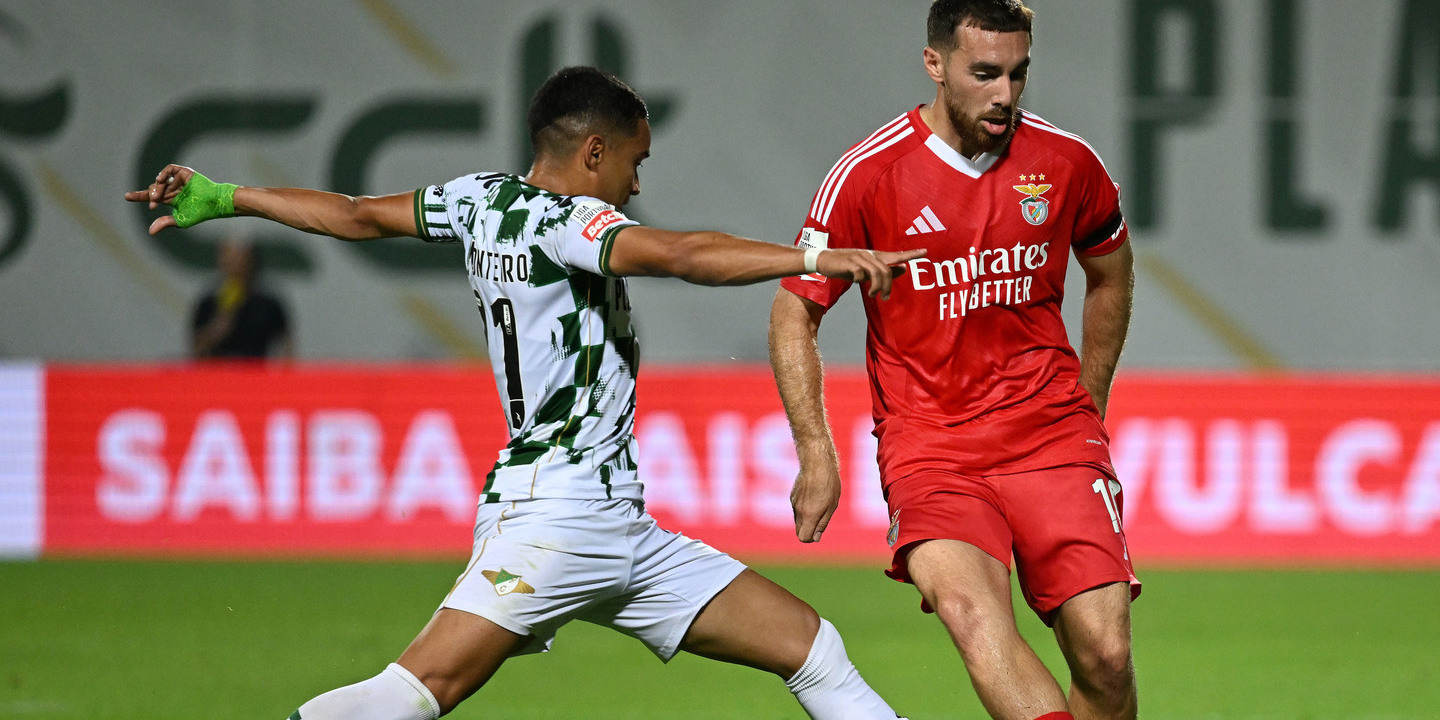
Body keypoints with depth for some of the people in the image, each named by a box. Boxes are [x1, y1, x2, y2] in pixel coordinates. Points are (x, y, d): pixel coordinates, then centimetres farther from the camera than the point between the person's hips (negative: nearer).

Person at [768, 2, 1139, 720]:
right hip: (928, 445, -2)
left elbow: (1110, 276, 23)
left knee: (1105, 656, -11)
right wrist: (816, 457, -1)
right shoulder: (867, 175, -5)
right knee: (971, 611, -32)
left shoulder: (1065, 162, 2)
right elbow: (793, 313, 4)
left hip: (1052, 437, 2)